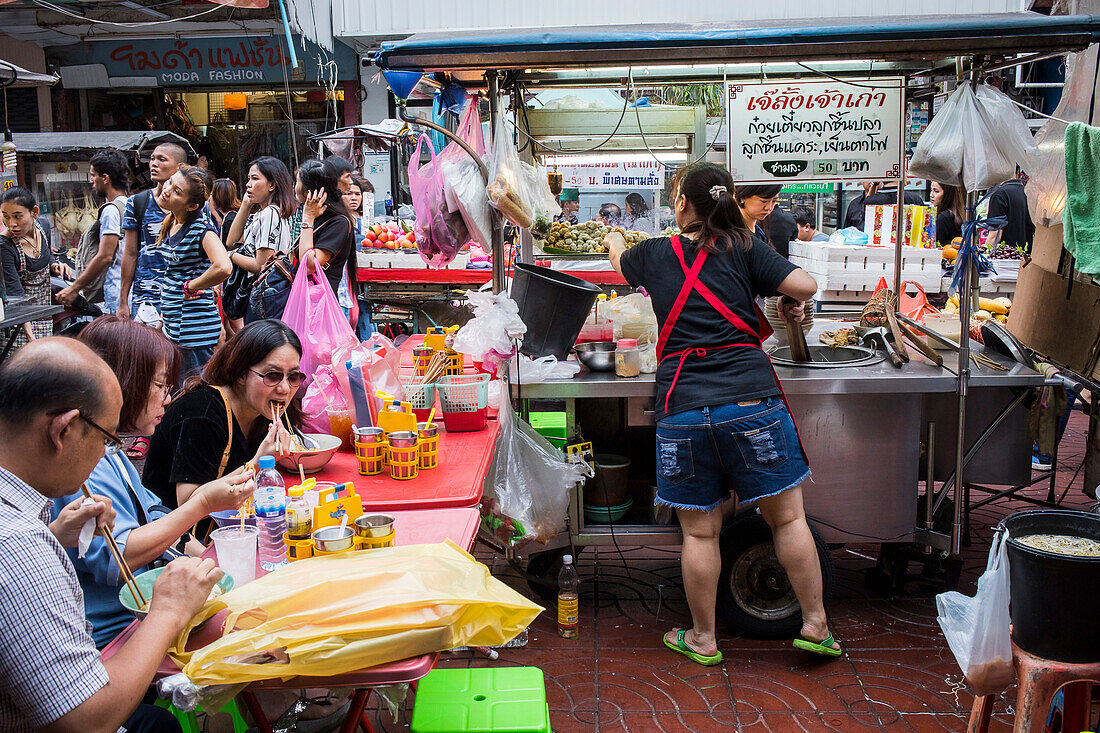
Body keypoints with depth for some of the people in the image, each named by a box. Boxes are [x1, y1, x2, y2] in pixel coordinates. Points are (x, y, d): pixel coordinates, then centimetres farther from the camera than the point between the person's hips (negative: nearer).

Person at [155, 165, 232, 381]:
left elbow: (223, 268, -34)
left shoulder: (202, 227, -18)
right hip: (172, 327, 9)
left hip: (195, 330, -9)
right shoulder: (170, 221, 6)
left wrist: (190, 287, -17)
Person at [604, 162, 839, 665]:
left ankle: (702, 638, 24)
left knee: (699, 531, 10)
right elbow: (805, 285, -6)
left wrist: (614, 242, 55)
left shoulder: (654, 254, 8)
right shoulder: (743, 247, 4)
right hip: (752, 401, -1)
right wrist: (793, 303, 17)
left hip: (682, 409, 1)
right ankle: (815, 625, 19)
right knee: (788, 515, 11)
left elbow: (621, 261, 32)